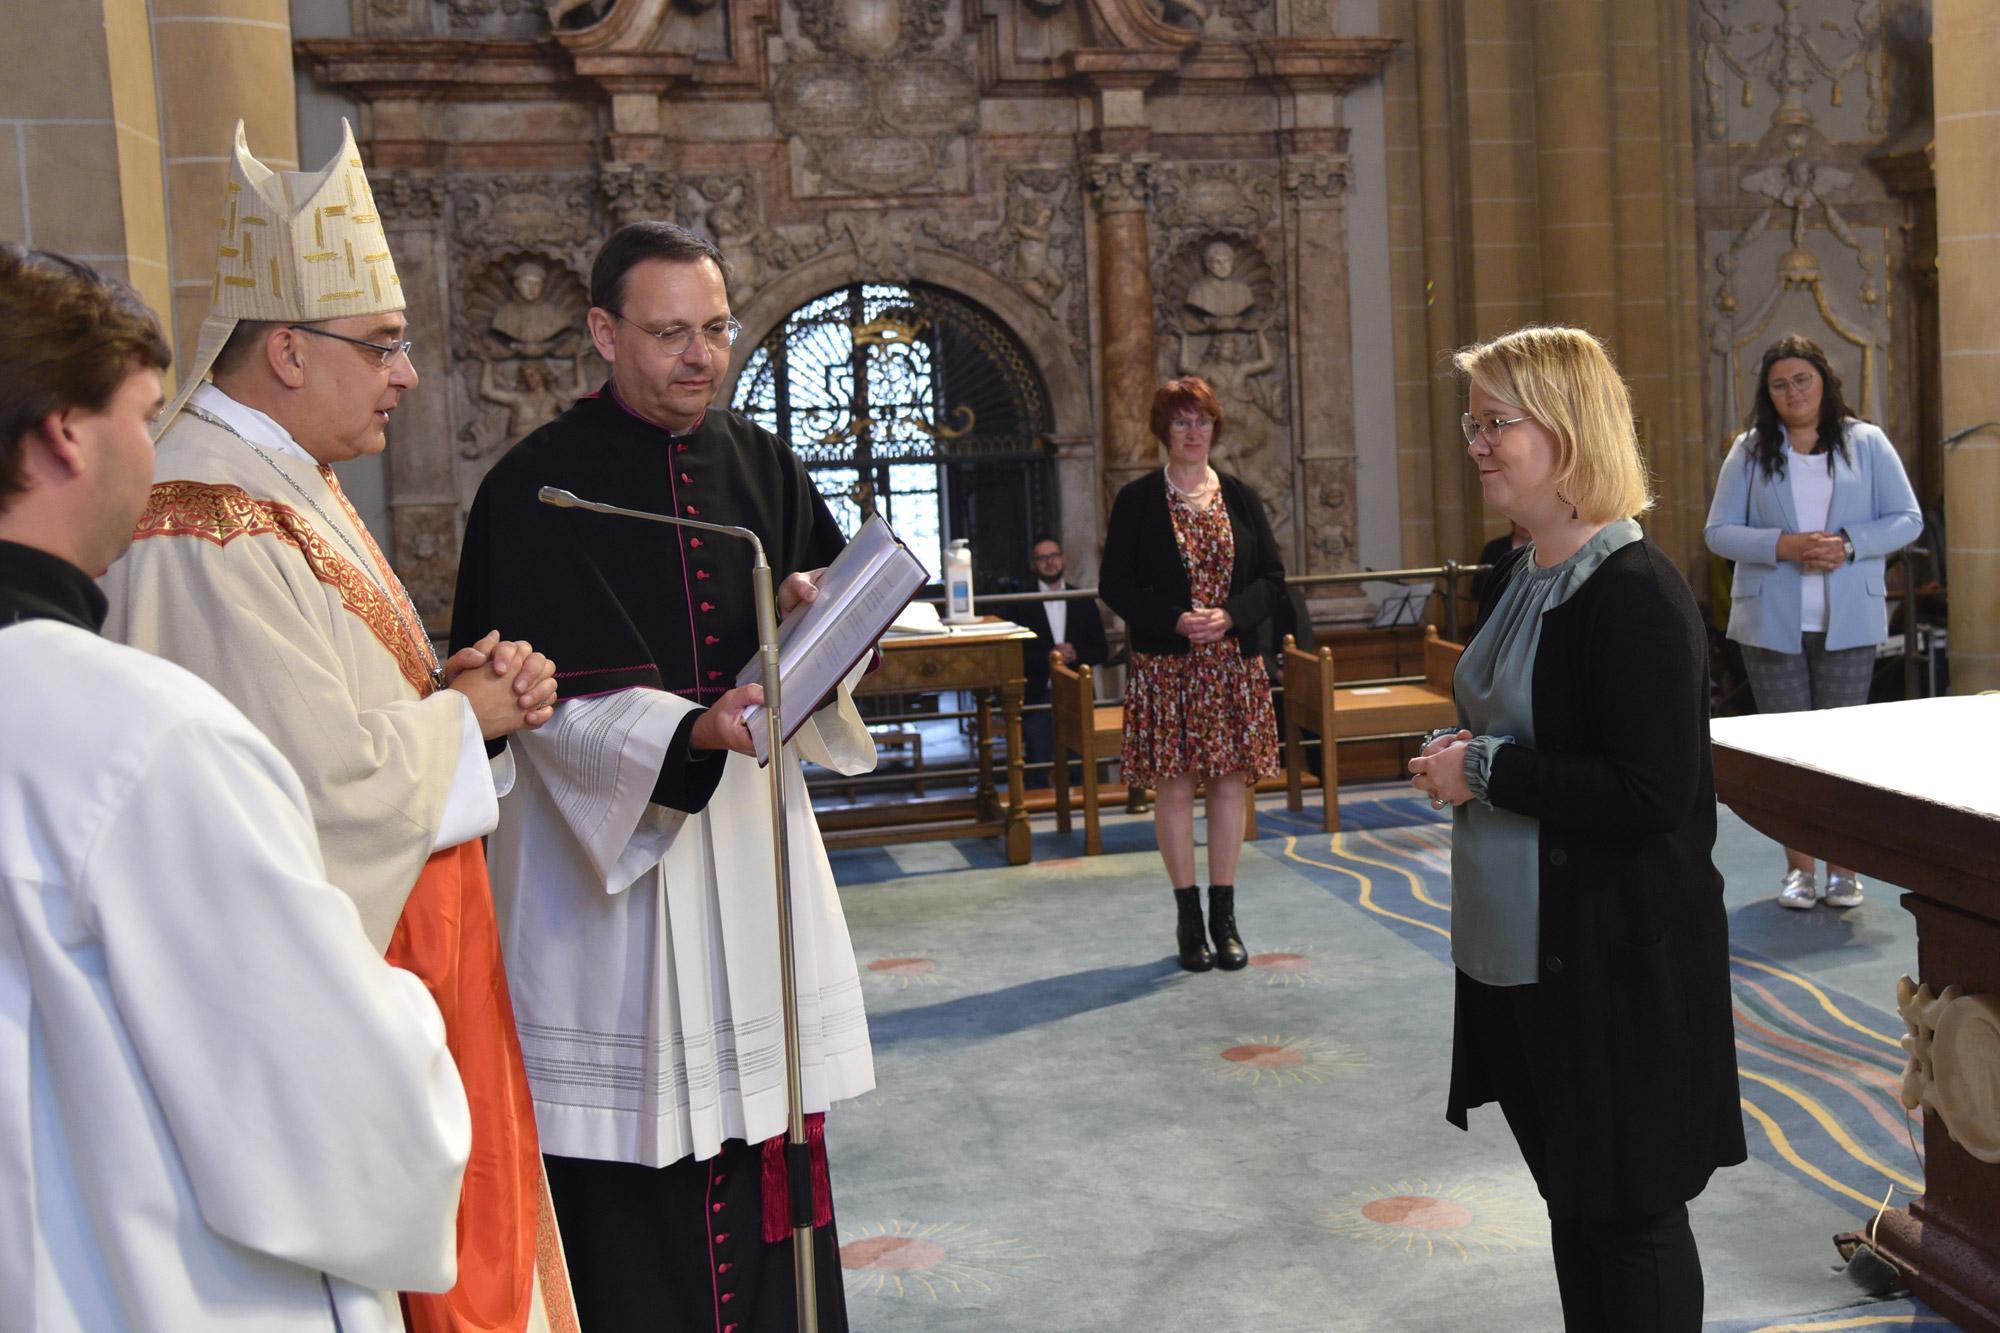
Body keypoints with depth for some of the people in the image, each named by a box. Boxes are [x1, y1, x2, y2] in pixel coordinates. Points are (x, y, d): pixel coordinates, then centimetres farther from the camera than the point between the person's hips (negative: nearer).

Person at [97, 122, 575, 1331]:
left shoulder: (292, 483, 11)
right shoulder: (212, 533, -23)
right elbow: (330, 776, -27)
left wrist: (449, 685, 0)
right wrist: (467, 713, -11)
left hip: (403, 945, 10)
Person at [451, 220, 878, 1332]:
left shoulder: (762, 464, 8)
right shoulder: (536, 487, -8)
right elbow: (548, 699, -14)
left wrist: (814, 619, -11)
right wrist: (688, 731, -29)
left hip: (752, 828, 5)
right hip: (606, 835, -4)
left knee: (763, 1116, 11)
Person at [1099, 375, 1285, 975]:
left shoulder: (1240, 497, 8)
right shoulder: (1137, 499, 1)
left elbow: (1272, 577, 7)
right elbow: (1114, 584, -2)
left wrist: (1230, 617, -12)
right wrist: (1174, 620, -16)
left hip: (1235, 662, 2)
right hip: (1166, 667, -2)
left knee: (1231, 784, 4)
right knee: (1175, 788, 1)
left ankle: (1225, 917, 15)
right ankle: (1189, 918, 12)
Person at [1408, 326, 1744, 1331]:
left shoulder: (1636, 594, -20)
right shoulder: (1516, 576, 7)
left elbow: (1651, 797, -26)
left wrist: (1484, 771, -20)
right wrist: (1456, 755, 1)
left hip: (1618, 959, -9)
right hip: (1522, 946, 9)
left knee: (1629, 1210, 7)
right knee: (1570, 1194, 21)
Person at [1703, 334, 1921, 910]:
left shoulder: (1866, 443, 5)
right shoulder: (1749, 450, 5)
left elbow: (1907, 518, 3)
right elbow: (1719, 531, 0)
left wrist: (1848, 545, -14)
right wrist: (1783, 546, -16)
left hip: (1848, 621, 0)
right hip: (1771, 621, 0)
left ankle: (1844, 867, 12)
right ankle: (1798, 866, 12)